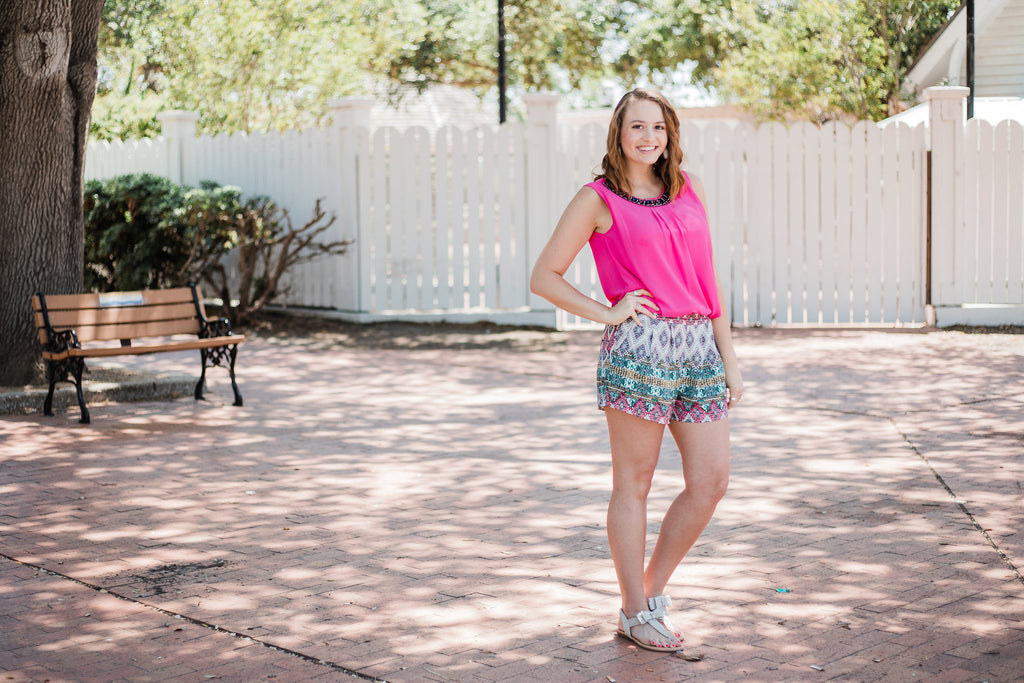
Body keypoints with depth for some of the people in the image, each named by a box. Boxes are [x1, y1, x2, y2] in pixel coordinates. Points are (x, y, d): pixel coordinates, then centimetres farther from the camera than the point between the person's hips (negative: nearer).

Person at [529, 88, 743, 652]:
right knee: (634, 483, 3)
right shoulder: (598, 199, 2)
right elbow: (544, 277, 3)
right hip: (639, 346, -5)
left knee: (711, 483, 4)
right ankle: (635, 614, 15)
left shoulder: (690, 188, 15)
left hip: (699, 345, 6)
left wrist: (728, 355, 11)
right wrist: (608, 313, -5)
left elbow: (708, 277, 15)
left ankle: (653, 588, 23)